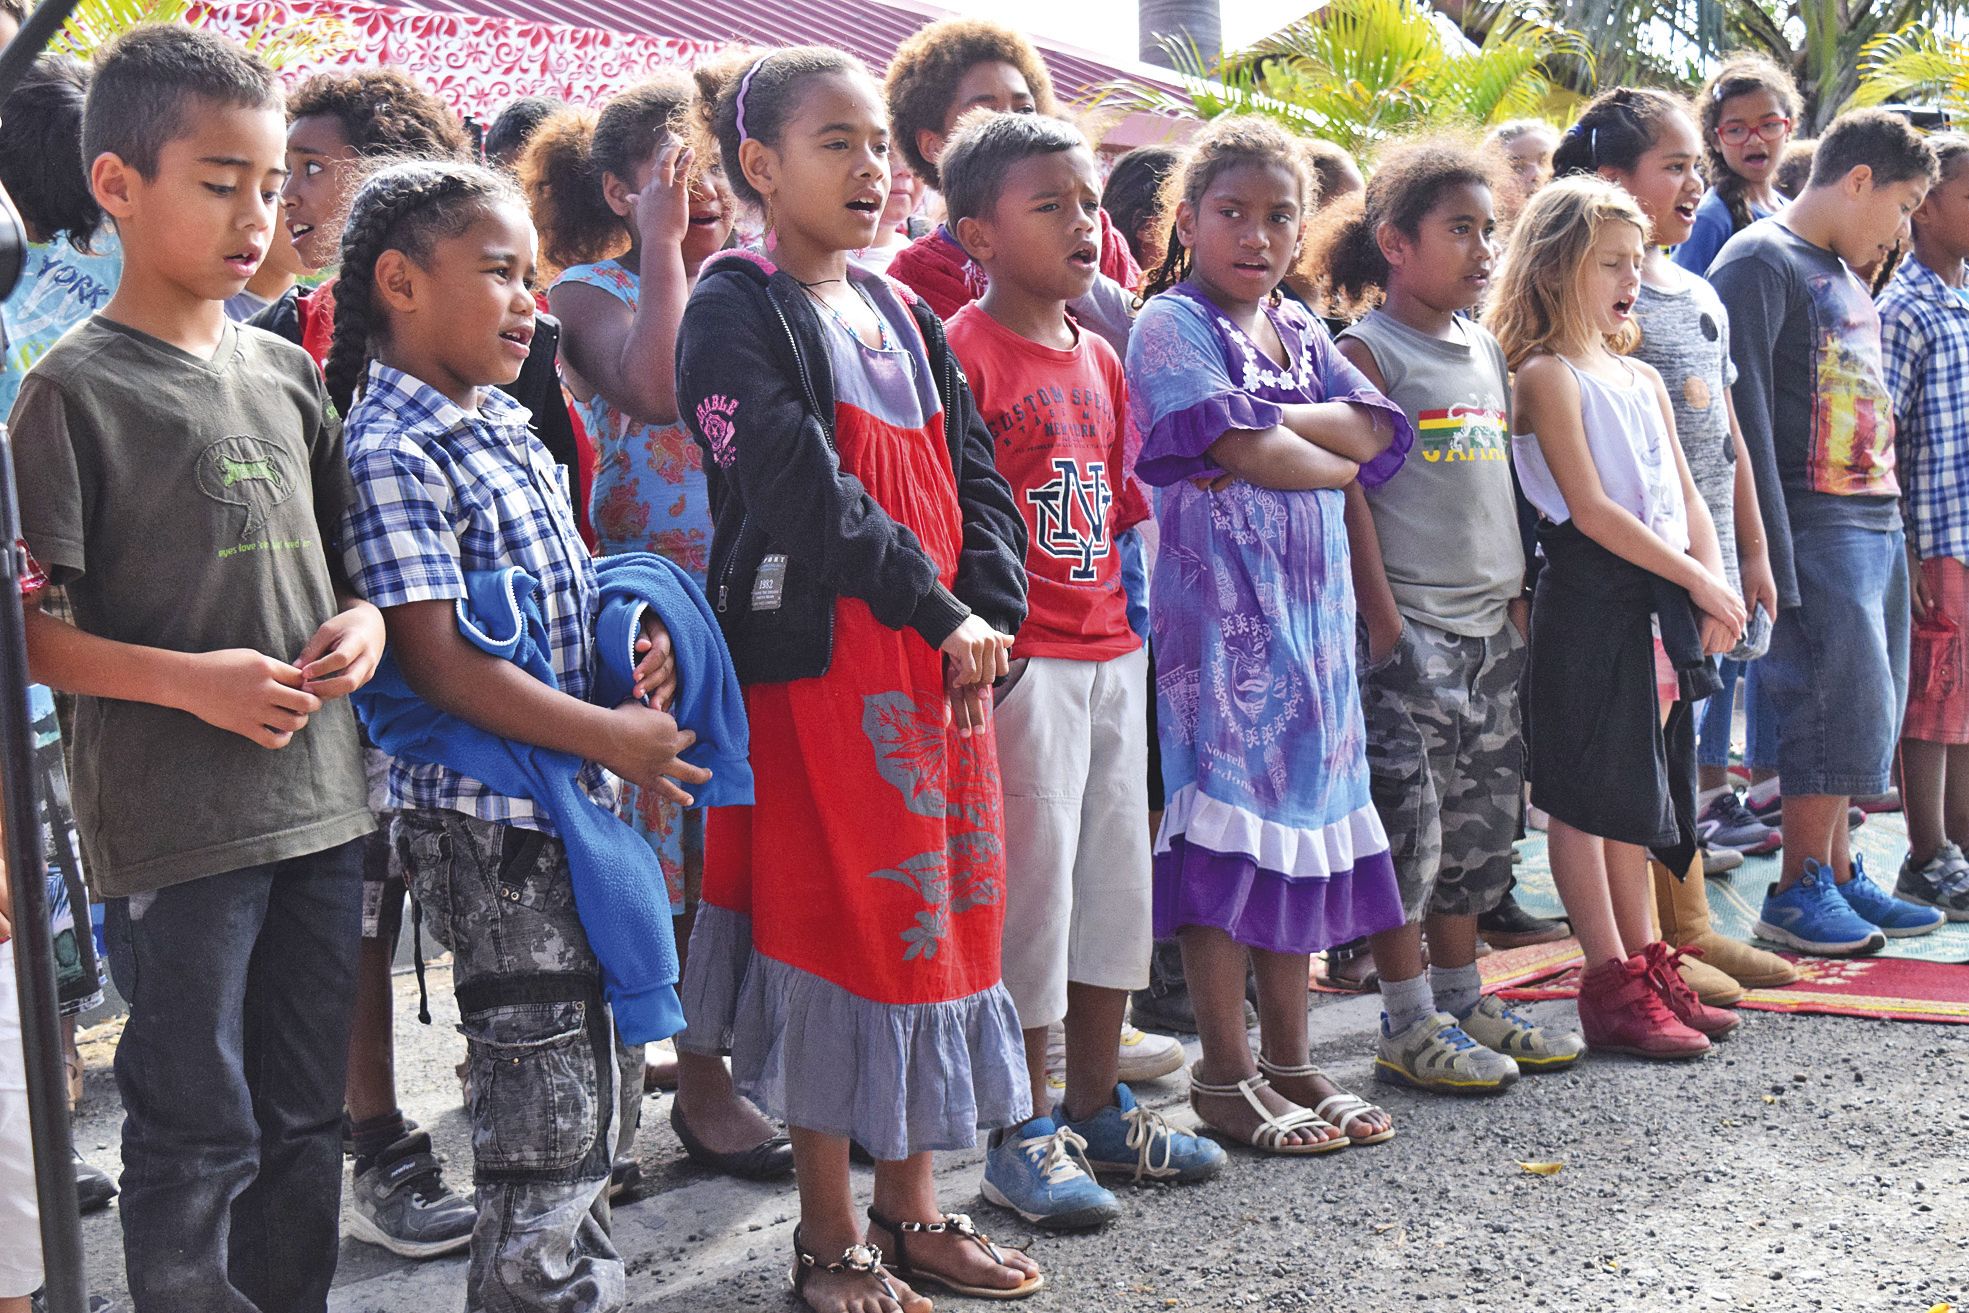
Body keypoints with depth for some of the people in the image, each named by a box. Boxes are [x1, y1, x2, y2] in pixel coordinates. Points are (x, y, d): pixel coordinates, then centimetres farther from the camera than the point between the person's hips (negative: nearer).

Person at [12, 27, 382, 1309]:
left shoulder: (285, 371, 9)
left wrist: (363, 621, 0)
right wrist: (191, 681, -21)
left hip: (319, 798, 6)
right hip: (174, 824, -6)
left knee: (308, 1116, 17)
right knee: (200, 1133, 4)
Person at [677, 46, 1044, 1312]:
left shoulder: (900, 312, 16)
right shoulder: (738, 309, -7)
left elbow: (974, 473, 12)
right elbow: (802, 493, -17)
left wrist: (992, 612, -4)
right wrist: (944, 619, -16)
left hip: (945, 663, 7)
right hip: (819, 662, -7)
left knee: (938, 916, 10)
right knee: (833, 932, 0)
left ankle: (911, 1208, 24)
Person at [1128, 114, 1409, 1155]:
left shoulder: (1300, 332, 18)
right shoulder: (1171, 325, -4)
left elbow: (1379, 430, 3)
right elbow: (1239, 449, -18)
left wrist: (1269, 426, -11)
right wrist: (1331, 455, -3)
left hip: (1311, 602, 7)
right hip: (1216, 604, -7)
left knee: (1301, 818, 9)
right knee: (1223, 831, -6)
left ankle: (1290, 1064, 18)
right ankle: (1224, 1074, 4)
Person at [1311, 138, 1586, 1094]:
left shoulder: (1487, 351, 15)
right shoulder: (1366, 351, -7)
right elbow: (1348, 489, -12)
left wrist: (1516, 595, 14)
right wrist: (1382, 618, -15)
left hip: (1489, 620, 8)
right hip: (1407, 622, -8)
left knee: (1479, 817, 13)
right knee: (1406, 819, -5)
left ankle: (1463, 996, 24)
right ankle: (1407, 1023, 5)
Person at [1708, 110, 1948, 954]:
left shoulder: (1846, 277, 21)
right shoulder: (1760, 263, -8)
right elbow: (1743, 417, -15)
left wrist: (1893, 523, 17)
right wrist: (1772, 559, -19)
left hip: (1878, 520, 9)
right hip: (1816, 526, -9)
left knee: (1869, 712, 9)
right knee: (1845, 702, -10)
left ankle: (1839, 874, 17)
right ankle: (1799, 891, -2)